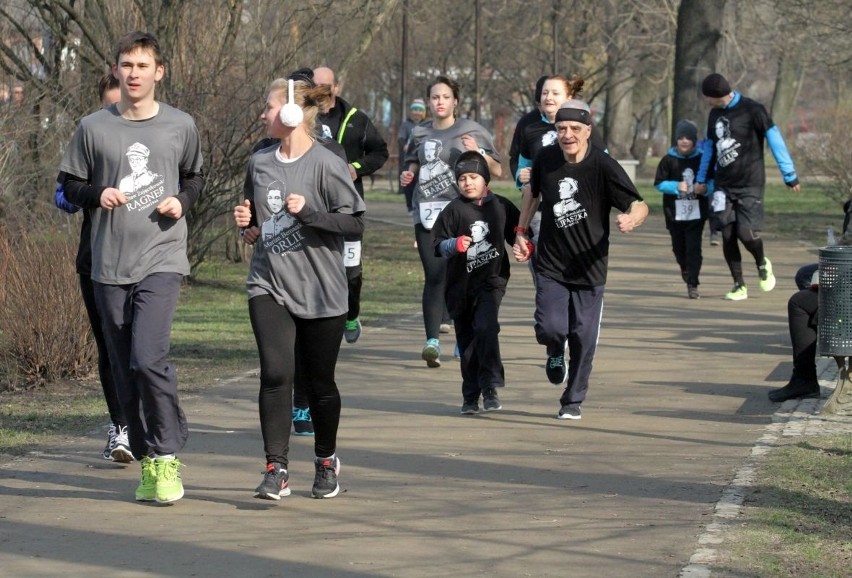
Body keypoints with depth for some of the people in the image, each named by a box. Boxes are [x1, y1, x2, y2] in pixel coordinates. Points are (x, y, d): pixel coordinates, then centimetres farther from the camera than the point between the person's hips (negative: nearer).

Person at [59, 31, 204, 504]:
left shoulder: (181, 127, 3)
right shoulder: (93, 128, 3)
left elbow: (194, 178, 18)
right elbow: (69, 186, 11)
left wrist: (183, 201, -2)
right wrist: (97, 194, -10)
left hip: (162, 258, -2)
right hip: (110, 265, 2)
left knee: (148, 357, -19)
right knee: (125, 372, 6)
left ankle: (167, 455, -6)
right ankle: (147, 462, 20)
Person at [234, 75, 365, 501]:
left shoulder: (326, 165, -8)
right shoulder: (259, 163, 8)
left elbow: (355, 223, -8)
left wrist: (309, 212, -20)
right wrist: (247, 224, 1)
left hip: (319, 290, -3)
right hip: (269, 286, 3)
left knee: (318, 382, 9)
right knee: (276, 373, -15)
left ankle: (326, 460, 32)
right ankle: (276, 470, -14)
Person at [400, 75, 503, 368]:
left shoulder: (471, 131, 4)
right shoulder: (420, 134, 13)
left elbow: (497, 171, 4)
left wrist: (478, 153, -13)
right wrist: (409, 174, 10)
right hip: (427, 212, 2)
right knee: (434, 275, -8)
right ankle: (432, 340, -15)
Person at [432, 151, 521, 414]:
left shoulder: (502, 206, 4)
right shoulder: (454, 210, 0)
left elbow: (518, 234, 16)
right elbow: (438, 245, -2)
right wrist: (455, 244, -21)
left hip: (492, 279, -1)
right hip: (460, 284, 1)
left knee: (486, 326, -22)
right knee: (466, 340, 7)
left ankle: (490, 387, -17)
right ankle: (470, 396, 17)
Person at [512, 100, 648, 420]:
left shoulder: (604, 166, -15)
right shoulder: (546, 159, -4)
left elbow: (640, 205, -17)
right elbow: (533, 192, 18)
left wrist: (631, 218, -39)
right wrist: (521, 232, 15)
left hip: (590, 269, -1)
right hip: (550, 266, 2)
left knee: (583, 339, 3)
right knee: (550, 328, -14)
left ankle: (573, 401, 25)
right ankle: (556, 354, 24)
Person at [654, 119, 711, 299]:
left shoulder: (701, 159, 2)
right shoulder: (668, 160, 0)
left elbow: (712, 181, 10)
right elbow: (659, 183, -1)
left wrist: (705, 187, -12)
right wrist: (676, 186, -16)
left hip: (696, 212, -1)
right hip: (675, 213, 1)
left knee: (694, 248, -7)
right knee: (678, 247, 10)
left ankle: (692, 284, -5)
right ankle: (685, 268, 42)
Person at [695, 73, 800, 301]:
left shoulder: (752, 110, -10)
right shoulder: (715, 114, 10)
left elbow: (775, 140, -9)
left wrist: (790, 175, -10)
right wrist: (701, 179, 23)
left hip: (750, 186, -6)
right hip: (724, 186, 6)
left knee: (746, 233, -14)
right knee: (727, 236, -1)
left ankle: (762, 263, 18)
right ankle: (739, 286, 10)